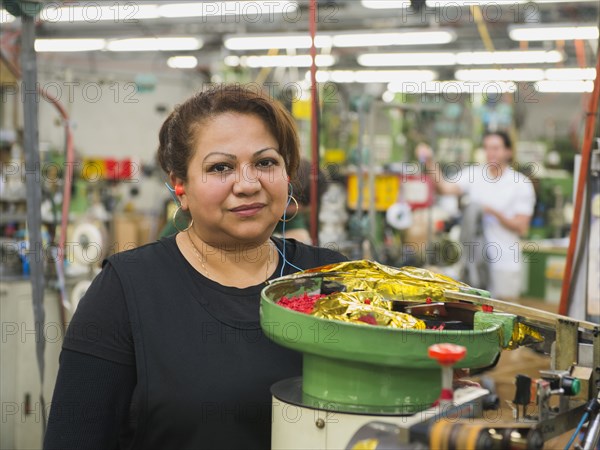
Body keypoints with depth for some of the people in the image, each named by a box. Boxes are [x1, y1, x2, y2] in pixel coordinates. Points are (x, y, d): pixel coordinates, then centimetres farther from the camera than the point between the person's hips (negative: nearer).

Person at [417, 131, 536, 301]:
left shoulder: (521, 184, -3)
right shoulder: (473, 174, 4)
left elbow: (522, 228, -3)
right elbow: (447, 188, -13)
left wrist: (495, 213, -15)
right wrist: (430, 162, -24)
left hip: (504, 264, -2)